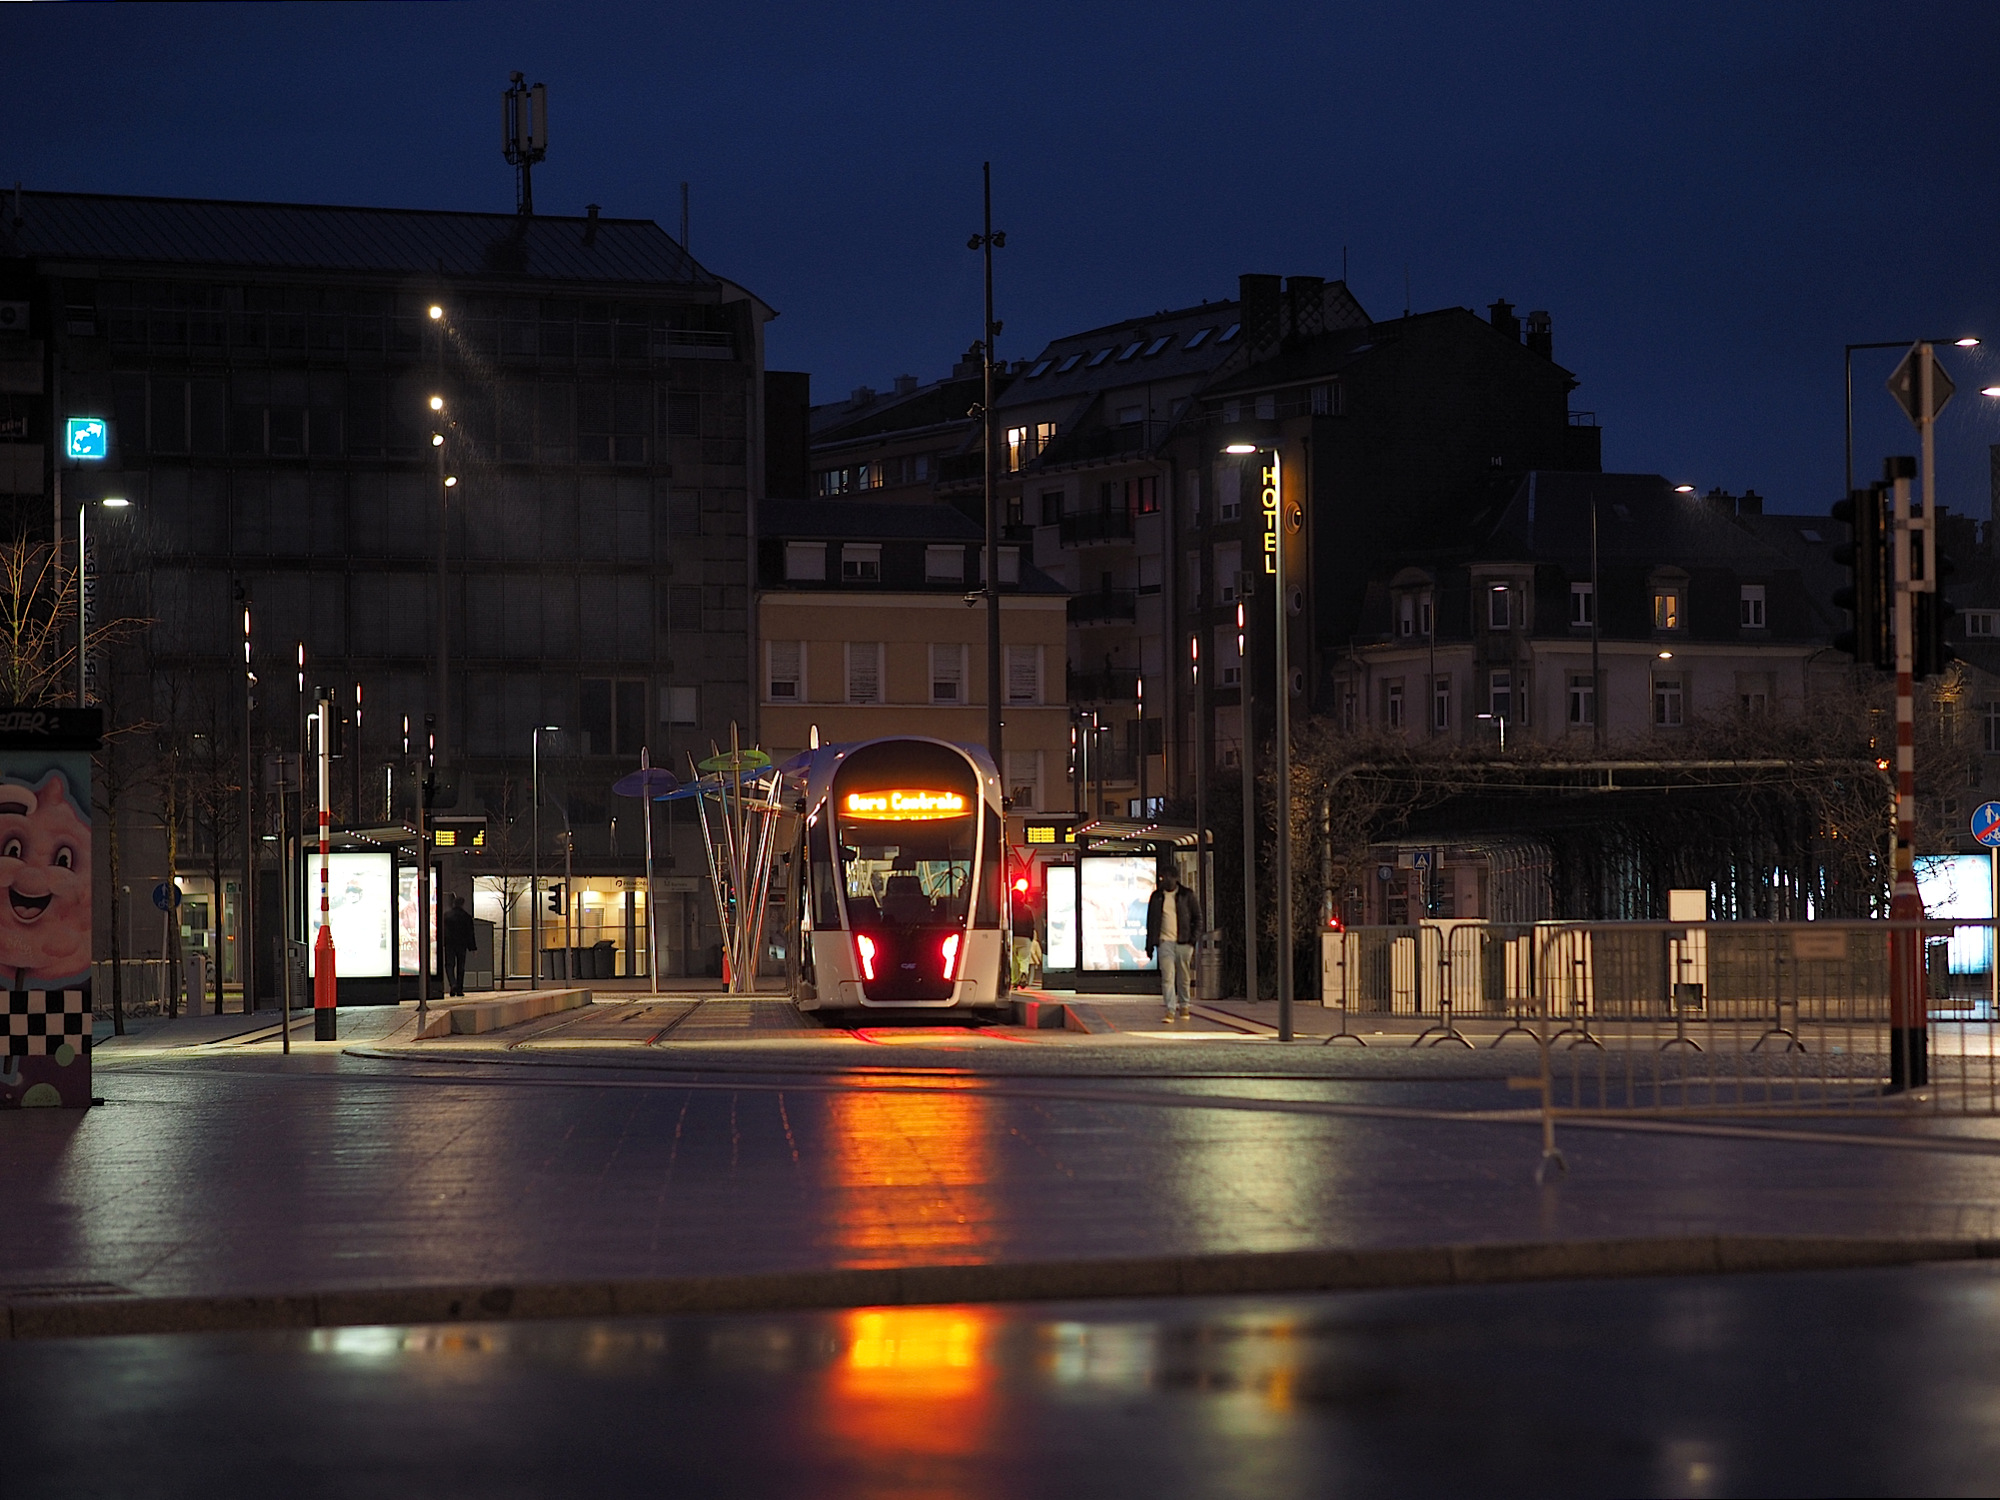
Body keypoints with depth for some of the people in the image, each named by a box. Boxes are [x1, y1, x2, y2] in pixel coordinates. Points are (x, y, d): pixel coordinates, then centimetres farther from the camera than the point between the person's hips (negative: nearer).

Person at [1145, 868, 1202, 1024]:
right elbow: (1150, 921, 13)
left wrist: (1194, 937, -5)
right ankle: (1170, 1010, -14)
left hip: (1184, 942, 0)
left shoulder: (1187, 895, 5)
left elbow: (1198, 917, 8)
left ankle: (1183, 1007, 24)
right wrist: (1150, 945, 8)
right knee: (1167, 977, -11)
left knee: (1184, 977, 7)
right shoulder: (1157, 897, 9)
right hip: (1165, 941, 0)